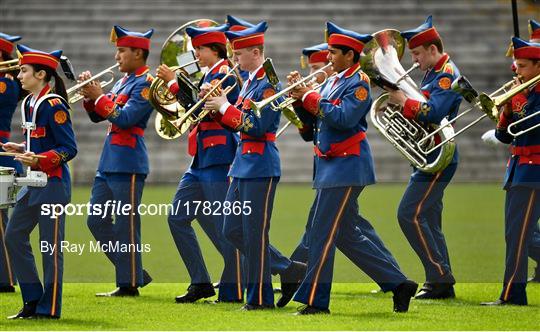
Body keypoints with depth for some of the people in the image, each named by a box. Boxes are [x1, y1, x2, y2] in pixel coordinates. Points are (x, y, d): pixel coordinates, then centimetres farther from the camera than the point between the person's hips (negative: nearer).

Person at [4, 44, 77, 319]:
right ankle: (33, 300, 15)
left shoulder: (53, 105, -15)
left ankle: (50, 307, 5)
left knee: (50, 245, -2)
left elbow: (68, 149, -17)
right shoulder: (29, 103, 12)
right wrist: (20, 150, 6)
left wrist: (39, 160, -27)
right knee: (14, 236, 8)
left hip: (53, 183, -10)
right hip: (34, 183, 10)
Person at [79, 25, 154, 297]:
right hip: (108, 162, 10)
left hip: (128, 164, -10)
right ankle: (135, 272, 17)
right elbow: (97, 117, 19)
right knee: (97, 222, 10)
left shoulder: (146, 83, -10)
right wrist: (89, 95, 3)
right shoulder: (123, 82, 17)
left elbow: (125, 118, -19)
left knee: (126, 225, -5)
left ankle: (130, 284, 2)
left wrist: (99, 96, -13)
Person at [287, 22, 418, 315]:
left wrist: (311, 97, -19)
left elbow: (343, 118, -24)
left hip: (346, 167, -10)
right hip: (330, 165, 10)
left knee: (322, 234, -8)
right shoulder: (333, 81, 15)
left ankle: (315, 300, -3)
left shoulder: (359, 82, -11)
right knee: (346, 235, 12)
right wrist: (300, 94, -1)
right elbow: (314, 116, 15)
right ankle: (399, 284, 17)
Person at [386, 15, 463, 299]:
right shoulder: (433, 74, 17)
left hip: (437, 159, -10)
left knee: (410, 215, -13)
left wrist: (404, 102, -18)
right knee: (428, 220, 11)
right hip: (429, 157, 10)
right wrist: (398, 104, 0)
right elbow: (422, 111, 17)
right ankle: (441, 285, 14)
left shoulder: (447, 75, -14)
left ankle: (439, 276, -9)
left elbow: (433, 113, -27)